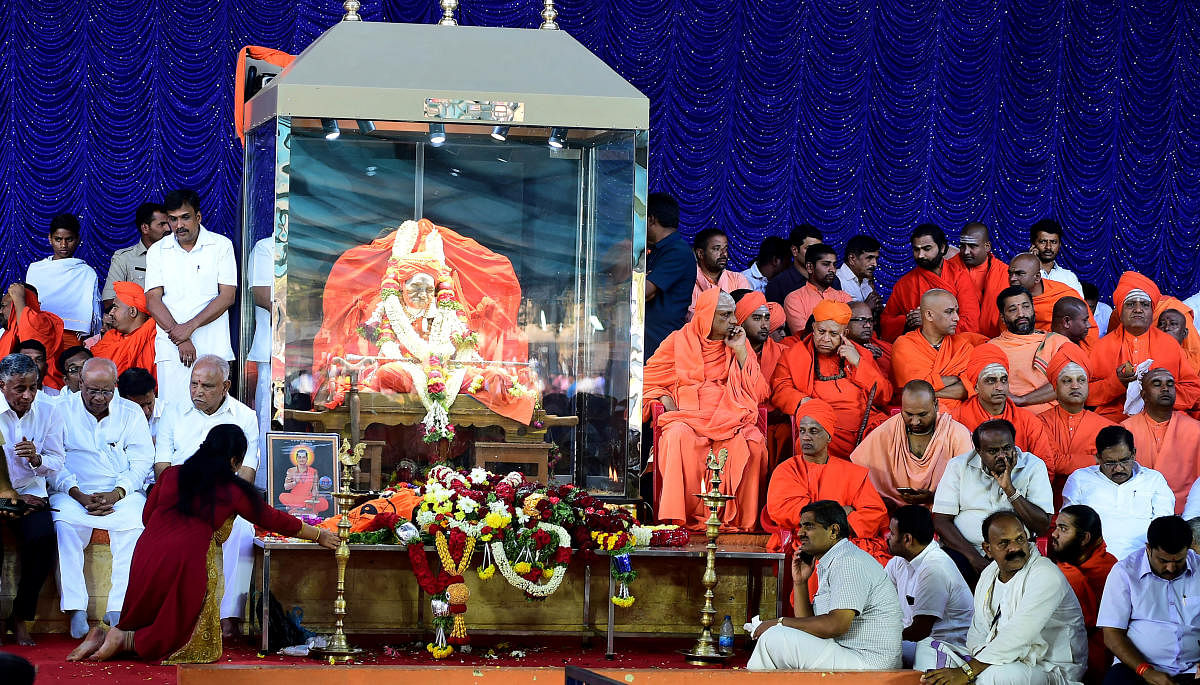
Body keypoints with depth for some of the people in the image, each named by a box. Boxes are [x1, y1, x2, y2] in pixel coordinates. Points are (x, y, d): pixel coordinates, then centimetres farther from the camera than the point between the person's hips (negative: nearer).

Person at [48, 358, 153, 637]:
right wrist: (79, 496, -15)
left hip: (121, 493, 1)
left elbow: (142, 460, 4)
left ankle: (119, 610, -33)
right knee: (64, 524, -34)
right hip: (74, 492, -1)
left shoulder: (130, 412, 11)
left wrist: (116, 494, -13)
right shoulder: (63, 412, 7)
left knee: (135, 522, -32)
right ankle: (76, 611, -34)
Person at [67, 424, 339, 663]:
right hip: (186, 562, -5)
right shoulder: (232, 490, 5)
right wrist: (319, 536, 29)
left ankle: (104, 636, -2)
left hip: (146, 555, 5)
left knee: (144, 623, 24)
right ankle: (124, 640, -9)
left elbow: (147, 515, 20)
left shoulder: (171, 474, 14)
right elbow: (273, 520, 16)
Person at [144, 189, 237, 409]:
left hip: (214, 349, -1)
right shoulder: (157, 251, 10)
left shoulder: (221, 246, 5)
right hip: (171, 349, 1)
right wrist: (180, 340, -10)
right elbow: (153, 300, 2)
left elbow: (227, 297, -1)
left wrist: (189, 327, -12)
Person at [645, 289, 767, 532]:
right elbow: (647, 380, 17)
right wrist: (665, 399, -2)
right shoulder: (679, 341, 13)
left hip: (729, 418, 1)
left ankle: (738, 519, -26)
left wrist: (740, 352, 2)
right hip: (687, 415, -1)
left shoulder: (738, 344, 17)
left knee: (751, 445, -33)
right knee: (679, 438, -37)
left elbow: (759, 393, 9)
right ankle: (683, 517, -35)